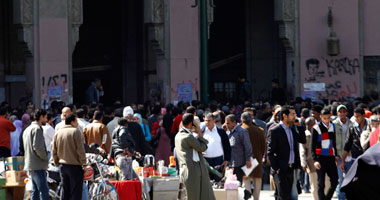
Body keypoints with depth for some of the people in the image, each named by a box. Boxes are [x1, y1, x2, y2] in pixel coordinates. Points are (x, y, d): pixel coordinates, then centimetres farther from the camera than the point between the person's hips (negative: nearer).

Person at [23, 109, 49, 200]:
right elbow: (37, 147, -21)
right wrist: (45, 157, -8)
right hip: (38, 166, -10)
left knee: (35, 191, 11)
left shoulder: (27, 129, 20)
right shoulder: (37, 129, -12)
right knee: (44, 191, -14)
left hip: (31, 165, 10)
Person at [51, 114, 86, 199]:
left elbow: (54, 151, 12)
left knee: (65, 191, 13)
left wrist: (57, 163, 21)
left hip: (63, 165, 6)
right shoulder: (76, 131, -9)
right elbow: (80, 150, -13)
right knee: (76, 192, -4)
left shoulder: (58, 133, 10)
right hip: (74, 166, -6)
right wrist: (84, 164, -8)